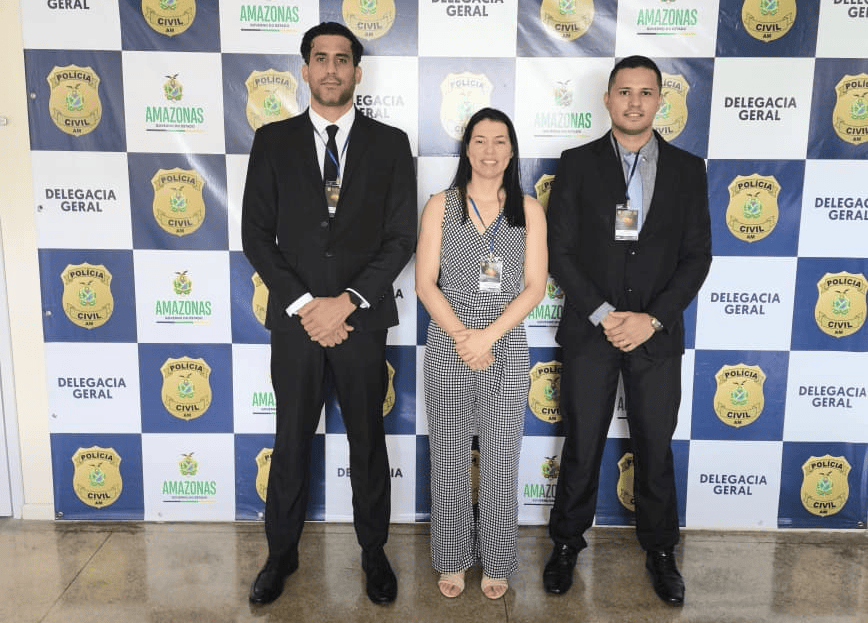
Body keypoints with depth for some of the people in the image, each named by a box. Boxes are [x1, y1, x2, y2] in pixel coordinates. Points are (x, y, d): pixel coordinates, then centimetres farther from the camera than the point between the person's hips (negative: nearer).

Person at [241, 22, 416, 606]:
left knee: (368, 442, 11)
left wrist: (348, 300, -12)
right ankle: (282, 553, 31)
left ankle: (374, 552, 29)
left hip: (362, 320, 0)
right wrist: (304, 305, -11)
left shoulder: (389, 143, 3)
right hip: (295, 318, 1)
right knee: (292, 442, 12)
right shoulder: (273, 141, 5)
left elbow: (402, 236, -2)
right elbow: (256, 234, 0)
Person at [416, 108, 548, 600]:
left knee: (502, 461, 7)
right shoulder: (441, 206, 3)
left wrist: (487, 336, -14)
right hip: (447, 344, 0)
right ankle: (453, 559, 26)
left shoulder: (529, 209, 3)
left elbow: (535, 286, -3)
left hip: (506, 345, 0)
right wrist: (461, 336, -14)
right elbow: (426, 283, -2)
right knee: (450, 458, 9)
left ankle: (497, 563, 25)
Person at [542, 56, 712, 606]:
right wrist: (604, 315, -13)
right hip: (590, 333, -1)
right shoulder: (578, 164, 1)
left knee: (656, 451, 11)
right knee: (582, 448, 9)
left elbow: (697, 256, 1)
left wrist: (651, 318, -11)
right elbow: (560, 252, -4)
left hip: (657, 335, 1)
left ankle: (660, 551, 31)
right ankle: (567, 544, 28)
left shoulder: (687, 168, 5)